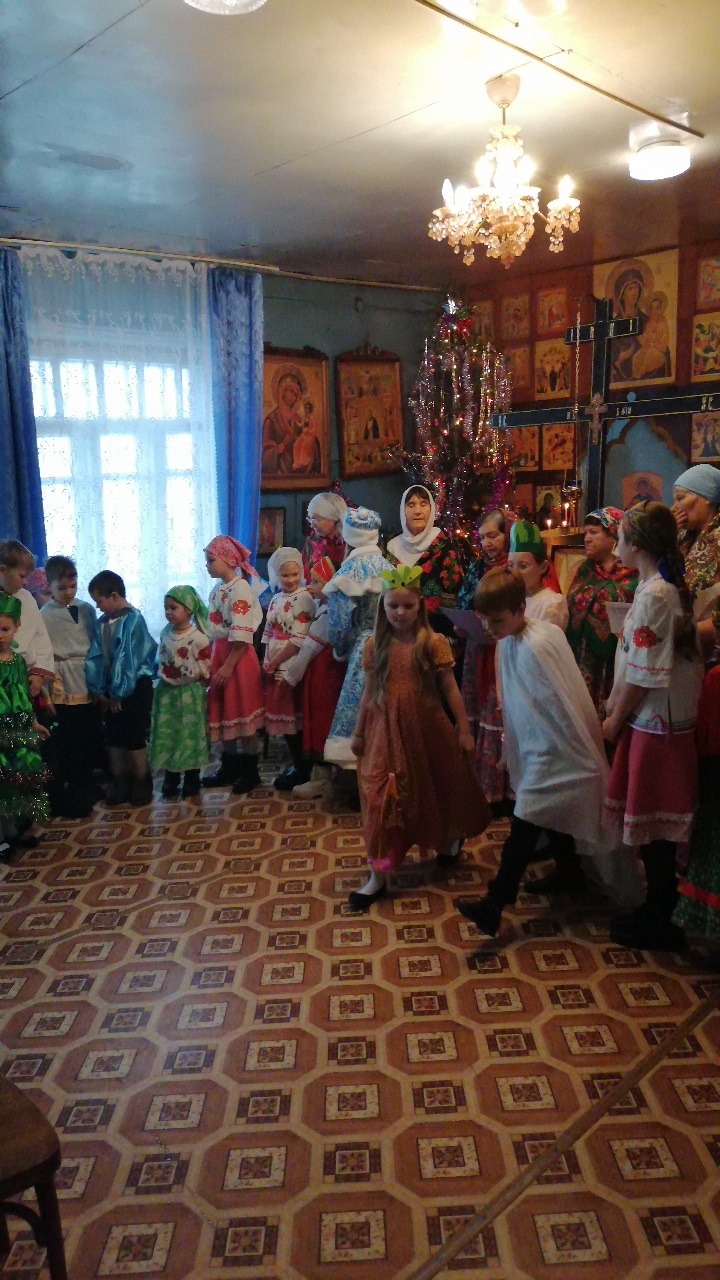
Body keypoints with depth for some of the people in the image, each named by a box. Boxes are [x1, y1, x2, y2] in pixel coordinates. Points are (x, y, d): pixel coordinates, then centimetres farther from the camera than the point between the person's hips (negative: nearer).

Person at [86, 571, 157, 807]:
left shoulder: (133, 619, -15)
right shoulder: (103, 623, 5)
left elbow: (128, 659, -18)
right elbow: (95, 657, 4)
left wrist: (119, 693, -15)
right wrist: (98, 690, -3)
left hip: (134, 687, -7)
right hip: (110, 689, 7)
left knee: (135, 737, 1)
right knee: (113, 737, 12)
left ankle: (141, 783, 16)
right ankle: (119, 782, 25)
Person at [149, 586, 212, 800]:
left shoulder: (198, 638, -16)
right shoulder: (165, 633, 3)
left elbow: (206, 669, -12)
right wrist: (163, 675, 9)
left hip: (189, 694, -5)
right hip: (166, 692, 5)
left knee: (190, 737, 4)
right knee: (167, 736, 10)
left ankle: (191, 784, 18)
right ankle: (170, 782, 25)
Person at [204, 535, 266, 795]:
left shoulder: (240, 589, -14)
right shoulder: (217, 590, 12)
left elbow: (241, 636, -19)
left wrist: (228, 666, -20)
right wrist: (212, 662, 11)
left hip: (238, 657, -8)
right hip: (218, 655, 8)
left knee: (242, 714, 1)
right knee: (223, 713, 13)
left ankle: (250, 770, 13)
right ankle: (230, 767, 25)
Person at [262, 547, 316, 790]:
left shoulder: (303, 598, -12)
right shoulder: (276, 599, 12)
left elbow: (299, 639, -18)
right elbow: (269, 633, 14)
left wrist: (275, 662, -13)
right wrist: (267, 661, 0)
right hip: (275, 667, 8)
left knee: (292, 716, -1)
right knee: (282, 715, 12)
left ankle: (301, 768, 11)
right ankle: (297, 764, 24)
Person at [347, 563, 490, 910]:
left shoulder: (433, 643, -7)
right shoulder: (375, 645, 0)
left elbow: (450, 690, -4)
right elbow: (369, 692, 8)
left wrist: (463, 730, -3)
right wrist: (359, 733, 12)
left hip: (427, 728, -1)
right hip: (386, 730, 1)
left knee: (440, 789, 16)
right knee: (384, 798, 0)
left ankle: (450, 838, 48)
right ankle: (378, 875, 8)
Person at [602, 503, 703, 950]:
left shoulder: (653, 595, -20)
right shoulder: (670, 586, 10)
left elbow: (642, 674, -19)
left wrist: (615, 720, -6)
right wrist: (619, 711, 13)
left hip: (654, 724, -9)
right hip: (663, 718, 9)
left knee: (653, 828, 2)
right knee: (653, 825, 17)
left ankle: (658, 924, 15)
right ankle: (657, 909, 29)